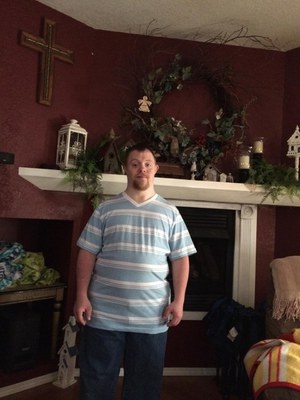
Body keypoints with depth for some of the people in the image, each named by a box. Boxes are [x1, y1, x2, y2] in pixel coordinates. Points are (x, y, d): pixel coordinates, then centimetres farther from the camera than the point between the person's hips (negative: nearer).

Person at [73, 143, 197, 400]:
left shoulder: (170, 213, 3)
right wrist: (82, 296, -4)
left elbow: (180, 259, 3)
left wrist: (178, 301, -4)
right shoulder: (106, 210, 2)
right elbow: (87, 254, 2)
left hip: (151, 316, 1)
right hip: (104, 314, 0)